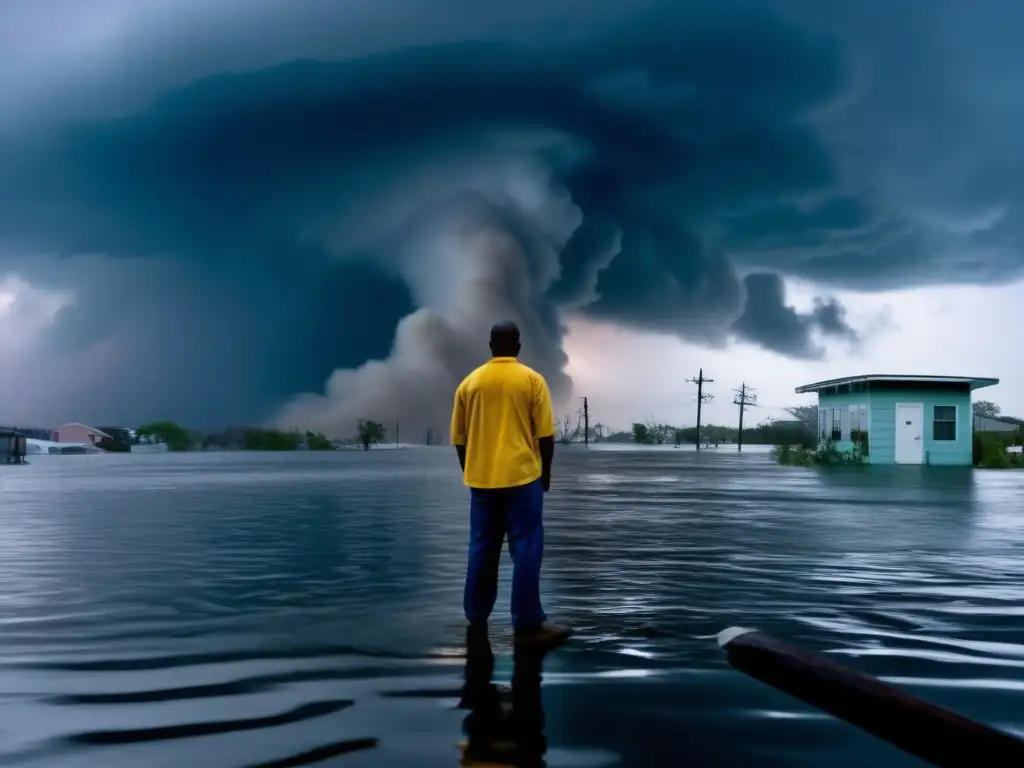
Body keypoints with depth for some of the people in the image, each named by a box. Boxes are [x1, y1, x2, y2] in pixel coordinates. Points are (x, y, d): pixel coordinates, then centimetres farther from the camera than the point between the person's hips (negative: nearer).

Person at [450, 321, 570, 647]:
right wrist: (545, 473, 8)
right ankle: (528, 623, 1)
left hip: (481, 478, 4)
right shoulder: (532, 380, -3)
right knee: (525, 550, 0)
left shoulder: (469, 382, 5)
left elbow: (459, 437, 8)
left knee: (482, 549, 13)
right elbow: (545, 435, -5)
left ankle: (476, 615, 22)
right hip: (522, 476, -3)